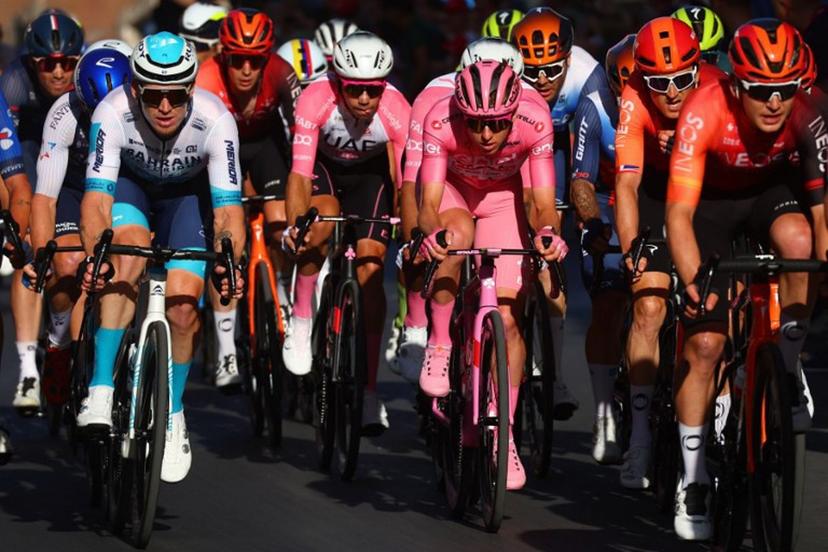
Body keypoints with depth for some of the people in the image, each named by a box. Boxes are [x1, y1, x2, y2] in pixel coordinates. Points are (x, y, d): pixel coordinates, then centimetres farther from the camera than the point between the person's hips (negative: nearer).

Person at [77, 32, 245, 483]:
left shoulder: (214, 120, -33)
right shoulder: (113, 114, -34)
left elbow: (228, 207, -34)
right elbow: (97, 197, -37)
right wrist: (95, 254, -55)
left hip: (188, 195, 1)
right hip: (131, 187, -1)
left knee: (183, 308, -12)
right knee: (128, 253, -33)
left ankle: (172, 415, 14)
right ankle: (101, 391, -31)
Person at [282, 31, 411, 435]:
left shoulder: (397, 113, -33)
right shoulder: (315, 101, -35)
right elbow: (300, 175, -38)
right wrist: (295, 225, -53)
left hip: (370, 172, 1)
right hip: (323, 164, -1)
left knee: (370, 271, -11)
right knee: (324, 219, -34)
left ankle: (368, 389, -3)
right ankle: (301, 322, -13)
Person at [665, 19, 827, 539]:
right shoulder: (704, 113, -35)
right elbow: (679, 213, -37)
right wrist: (694, 283, -49)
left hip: (770, 189, 2)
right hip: (711, 199, -1)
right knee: (704, 340, -8)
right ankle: (694, 482, 5)